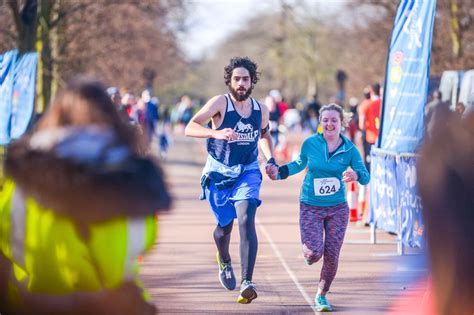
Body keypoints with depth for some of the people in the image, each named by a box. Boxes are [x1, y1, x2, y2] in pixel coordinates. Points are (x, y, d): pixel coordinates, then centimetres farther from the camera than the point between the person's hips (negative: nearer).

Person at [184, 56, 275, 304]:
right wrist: (216, 133, -43)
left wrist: (270, 159, 7)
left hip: (248, 173, 1)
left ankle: (247, 283, -28)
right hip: (219, 173, -1)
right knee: (225, 225, 11)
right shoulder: (220, 103, -14)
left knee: (246, 220, -21)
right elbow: (190, 128, -26)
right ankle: (224, 262, 48)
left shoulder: (260, 110, -1)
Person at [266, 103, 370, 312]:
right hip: (310, 207, -1)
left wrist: (356, 175, -29)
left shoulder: (349, 149, -6)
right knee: (314, 253, -16)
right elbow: (300, 164, 13)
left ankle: (321, 295, 26)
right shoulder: (310, 144, -6)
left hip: (337, 208, 1)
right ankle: (308, 252, 24)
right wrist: (278, 172, 1)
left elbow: (366, 177, -7)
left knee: (331, 257, 2)